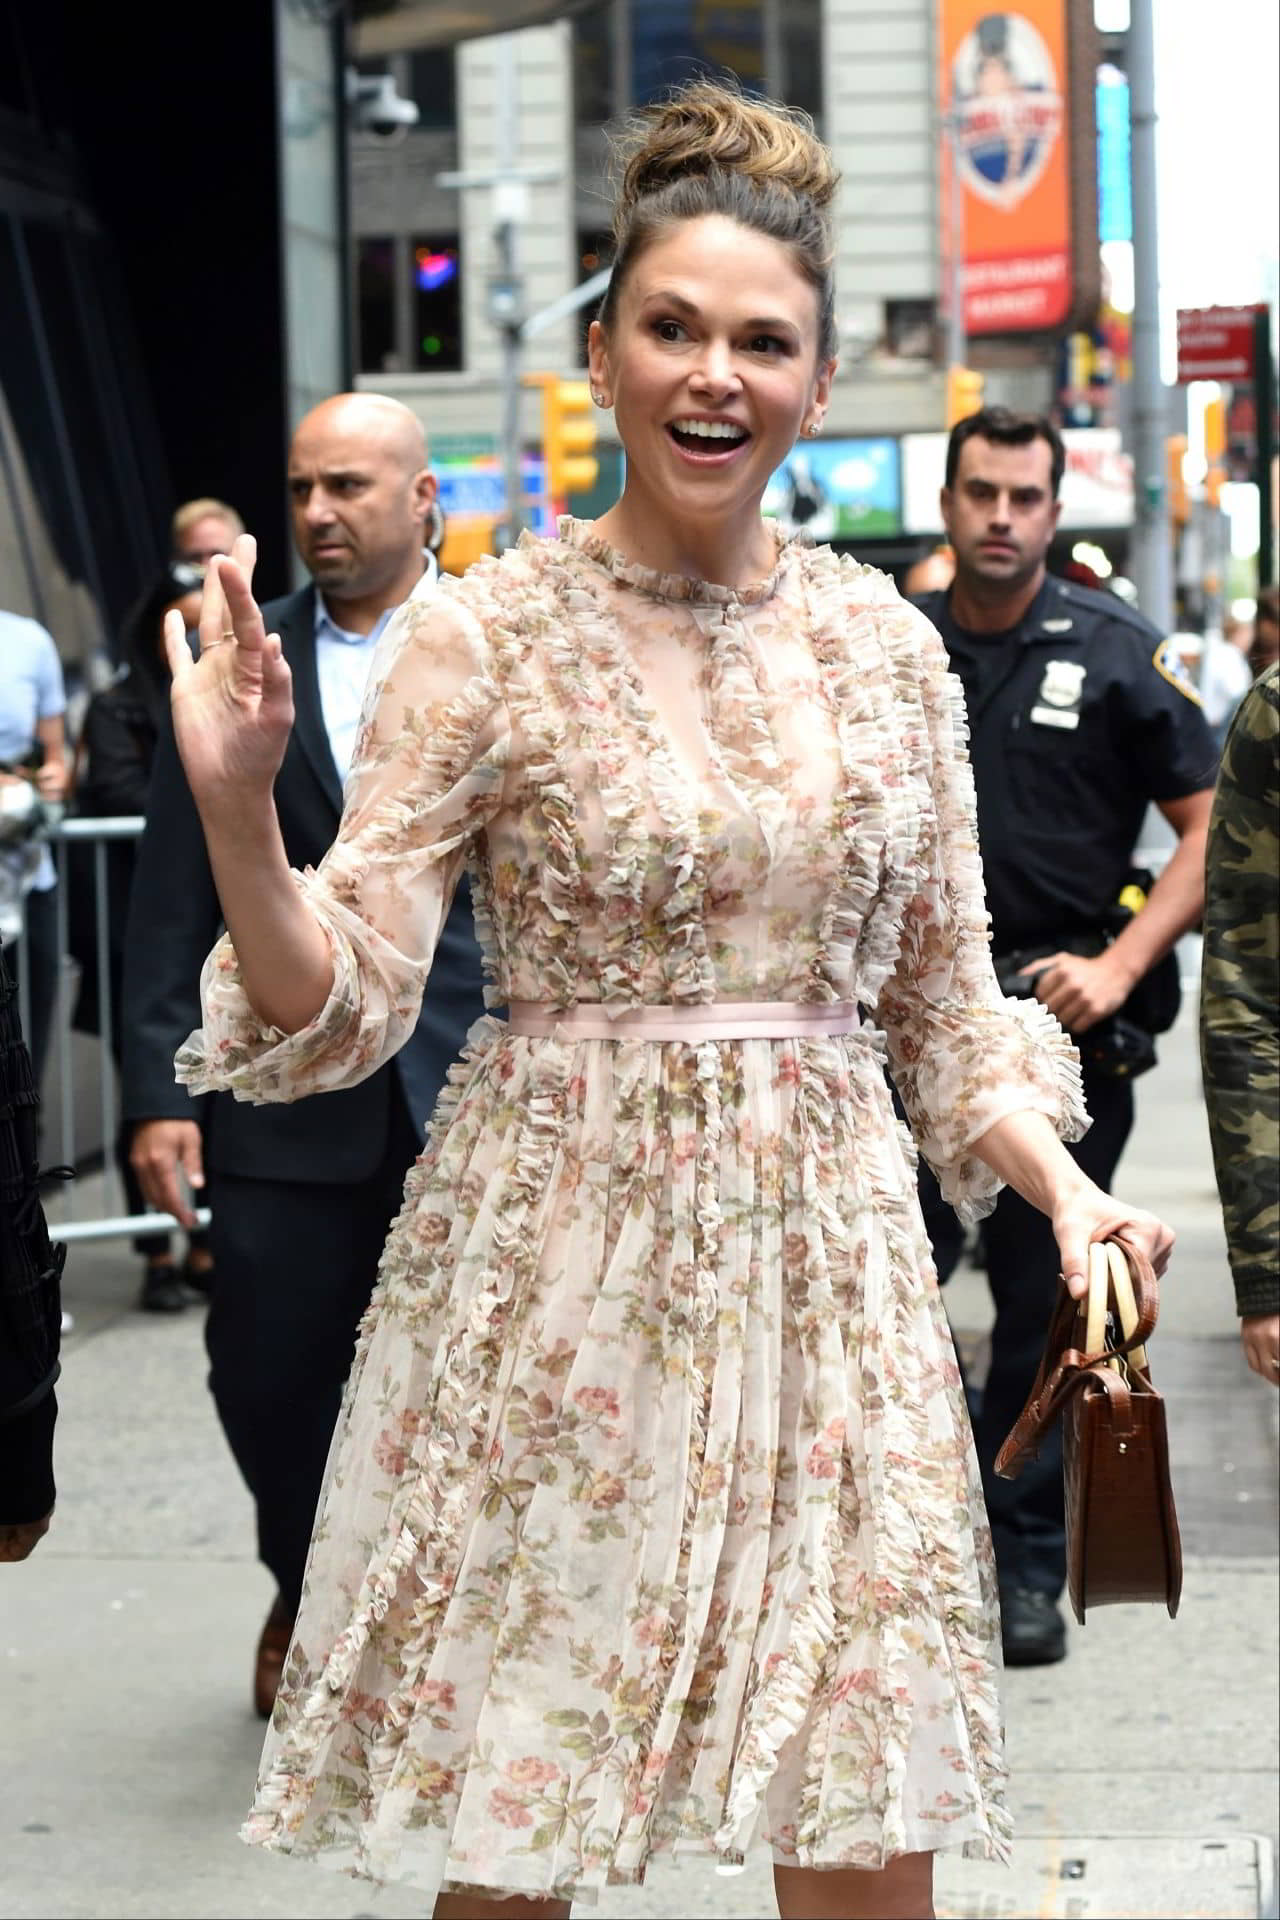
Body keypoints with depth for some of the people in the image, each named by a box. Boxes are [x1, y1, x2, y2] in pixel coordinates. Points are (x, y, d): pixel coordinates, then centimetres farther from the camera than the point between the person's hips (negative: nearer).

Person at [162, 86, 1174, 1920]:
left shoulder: (888, 647, 7)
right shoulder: (480, 637, -4)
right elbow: (340, 1006, -8)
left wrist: (1065, 1189, -1)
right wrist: (235, 809, -25)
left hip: (825, 1266, 3)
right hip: (557, 1273, -3)